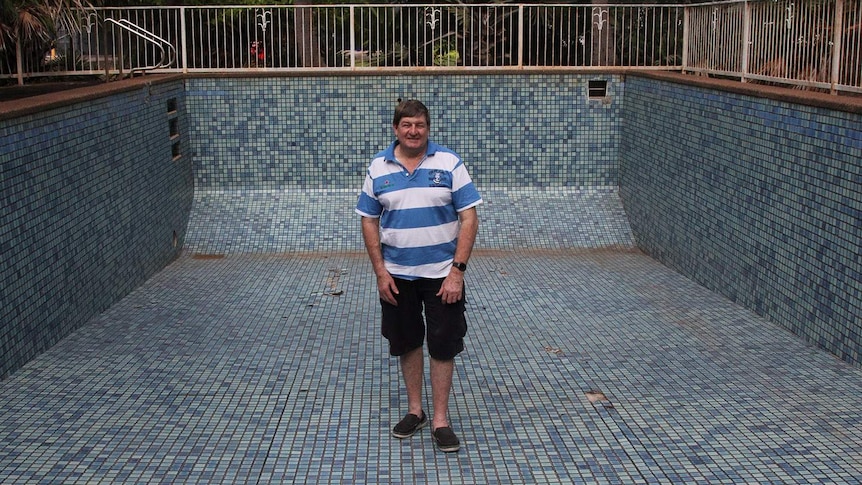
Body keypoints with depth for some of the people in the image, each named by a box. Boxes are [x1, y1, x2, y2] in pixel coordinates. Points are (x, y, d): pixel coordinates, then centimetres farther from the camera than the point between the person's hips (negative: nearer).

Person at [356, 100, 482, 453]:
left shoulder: (449, 163, -6)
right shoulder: (378, 167, 1)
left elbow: (469, 219, -8)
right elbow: (369, 221, 5)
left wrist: (457, 271, -14)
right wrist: (380, 272, -3)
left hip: (442, 274, -2)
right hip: (397, 275, 2)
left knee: (443, 345, 2)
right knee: (406, 343, 13)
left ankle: (440, 419, 12)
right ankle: (415, 410, 29)